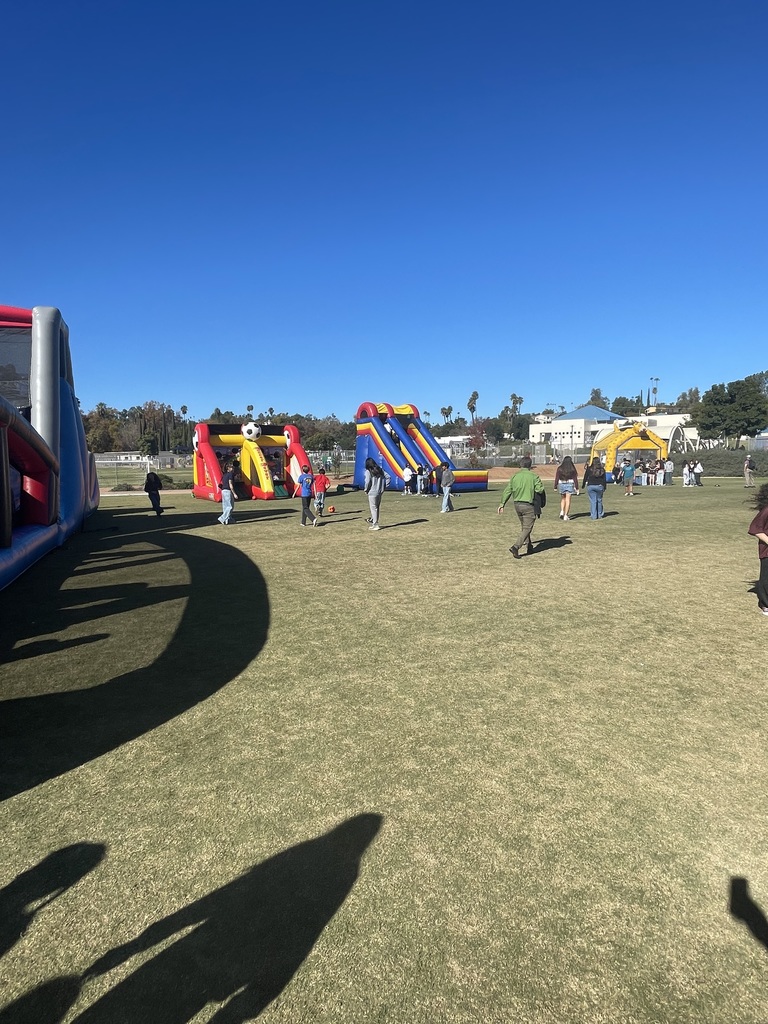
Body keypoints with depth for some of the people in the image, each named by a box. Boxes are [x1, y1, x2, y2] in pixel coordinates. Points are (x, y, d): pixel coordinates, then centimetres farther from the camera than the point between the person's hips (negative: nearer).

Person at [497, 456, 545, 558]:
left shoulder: (514, 476, 3)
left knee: (523, 526, 22)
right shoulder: (534, 476, -10)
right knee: (527, 528, -1)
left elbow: (507, 490, 3)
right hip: (528, 505, -5)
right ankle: (516, 547, -17)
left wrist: (502, 504, 8)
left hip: (517, 505, 5)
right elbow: (540, 490, -14)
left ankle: (529, 546, 31)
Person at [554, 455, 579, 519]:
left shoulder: (559, 468, -1)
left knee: (563, 499, 19)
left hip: (561, 484, 1)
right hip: (570, 484, -1)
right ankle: (565, 515, -1)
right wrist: (577, 488, 3)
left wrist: (555, 487, 5)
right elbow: (575, 479, -1)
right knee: (568, 500, 1)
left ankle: (562, 512, 2)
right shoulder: (572, 469, -2)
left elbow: (557, 478, -1)